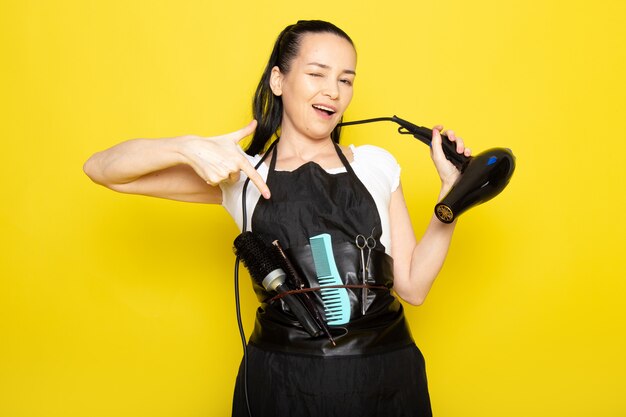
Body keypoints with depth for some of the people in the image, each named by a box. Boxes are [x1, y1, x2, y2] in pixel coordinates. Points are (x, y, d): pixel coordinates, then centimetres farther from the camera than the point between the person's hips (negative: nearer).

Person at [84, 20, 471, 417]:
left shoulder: (377, 164, 4)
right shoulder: (243, 174, 1)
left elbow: (412, 285, 2)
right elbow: (103, 169, -2)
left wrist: (452, 190, -6)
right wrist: (189, 148, -18)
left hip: (386, 378, 1)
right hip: (281, 382, -1)